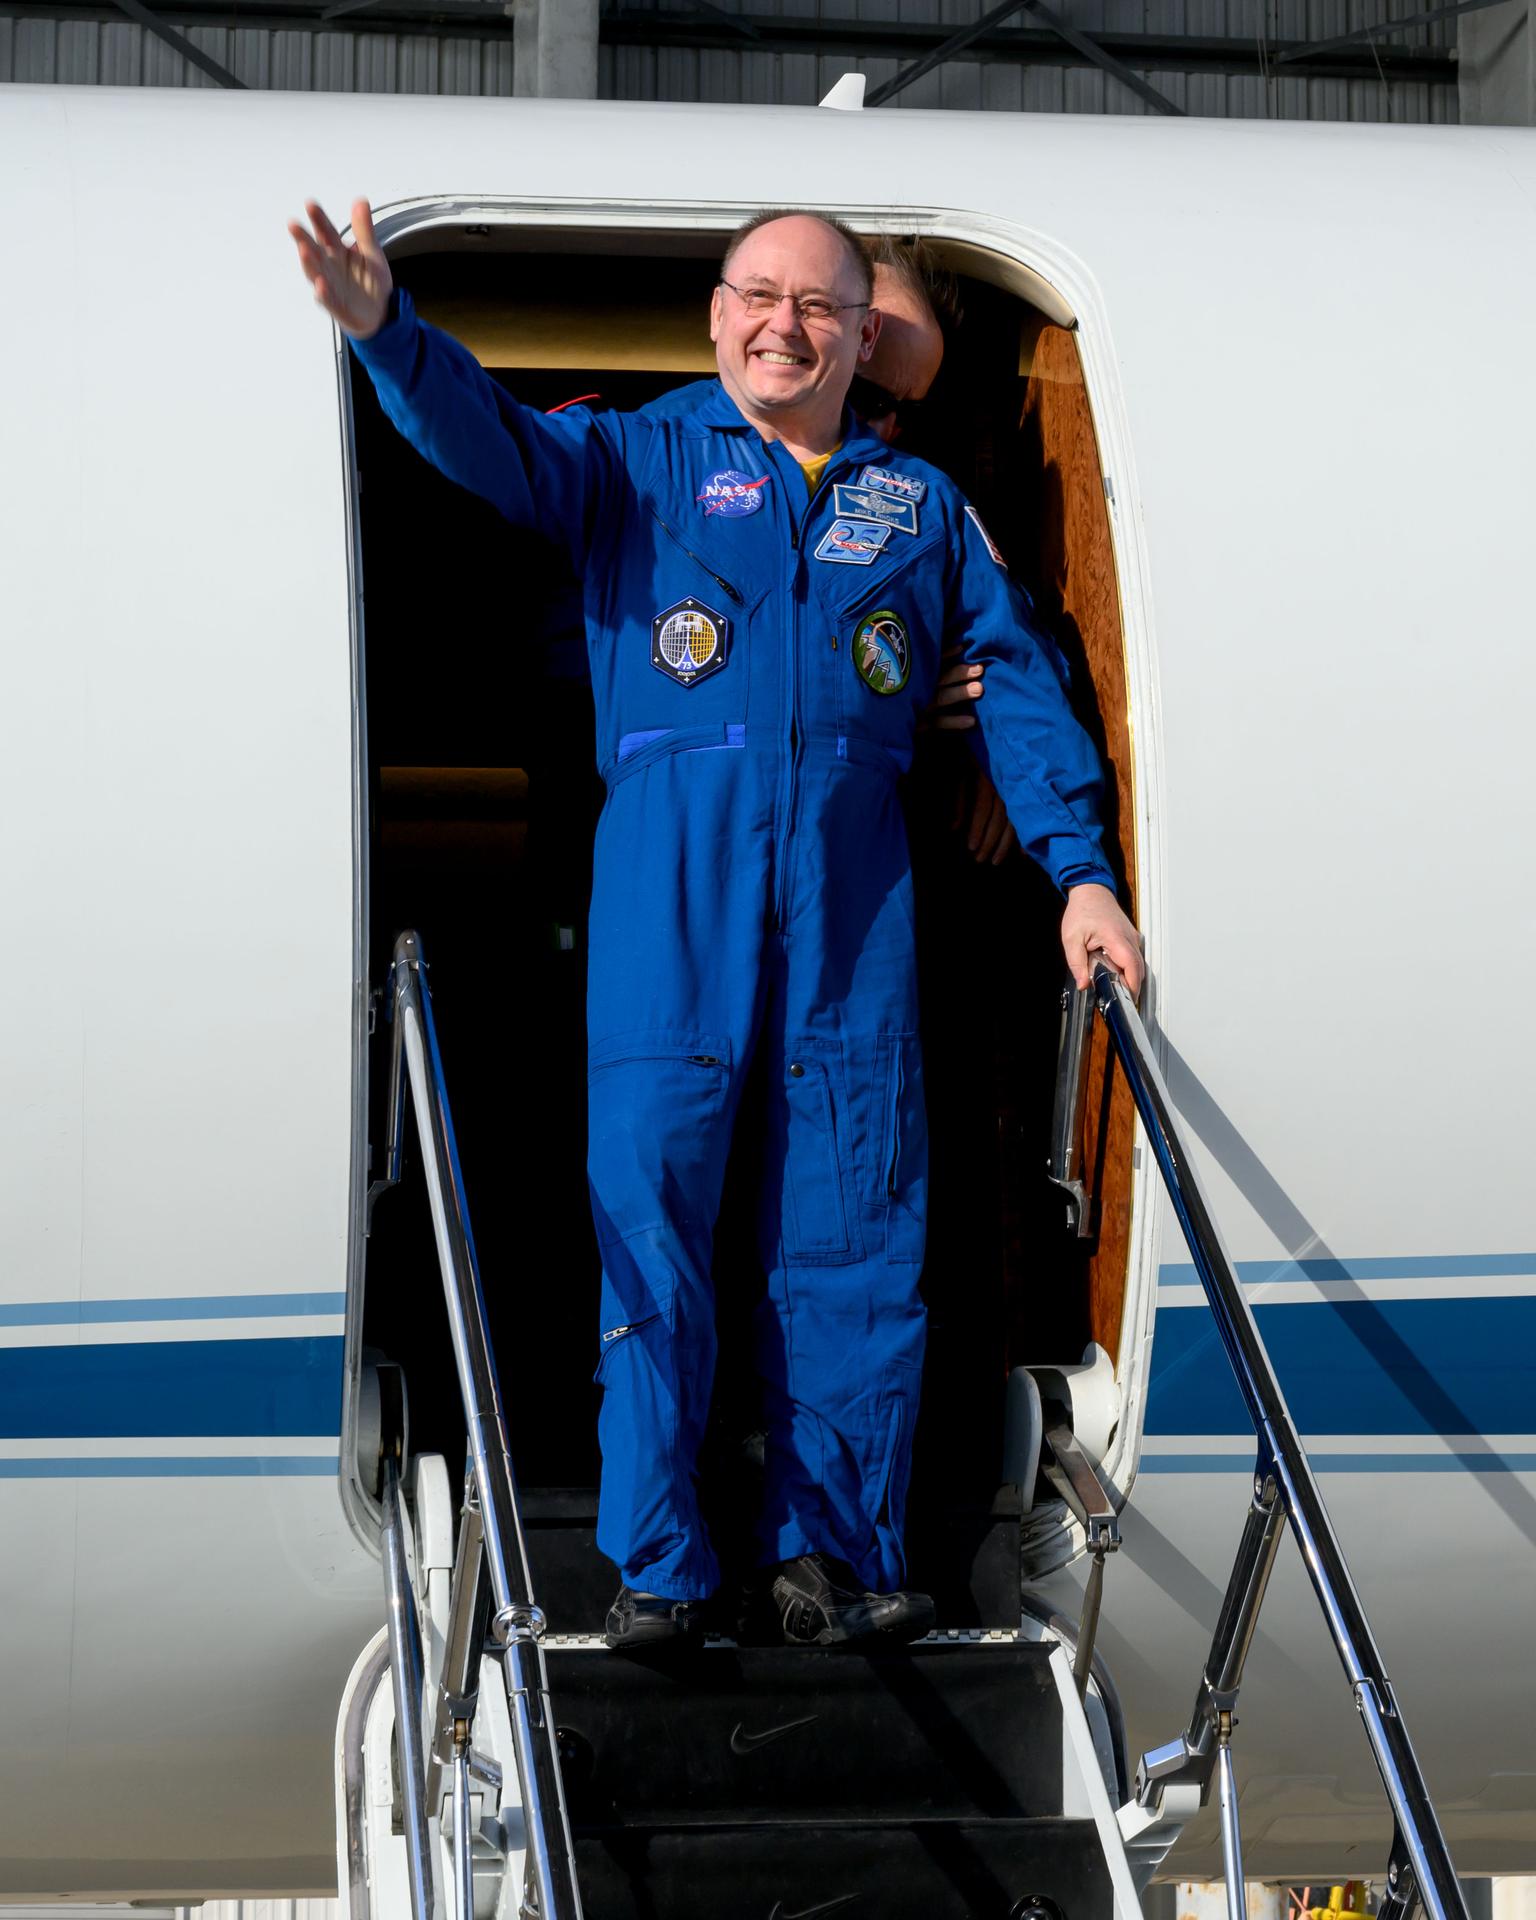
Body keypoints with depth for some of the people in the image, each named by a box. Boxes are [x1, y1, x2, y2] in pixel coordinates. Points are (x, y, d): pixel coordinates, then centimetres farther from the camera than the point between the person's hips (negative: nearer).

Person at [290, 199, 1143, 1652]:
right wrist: (384, 328, -27)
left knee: (853, 1238, 3)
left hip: (854, 903, 2)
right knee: (648, 1218, -3)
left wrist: (1080, 870, 11)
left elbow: (1017, 684, 18)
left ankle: (830, 1555, 12)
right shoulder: (635, 464, 10)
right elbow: (489, 436, -8)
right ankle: (655, 1567, 4)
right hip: (668, 896, -2)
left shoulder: (919, 503, 17)